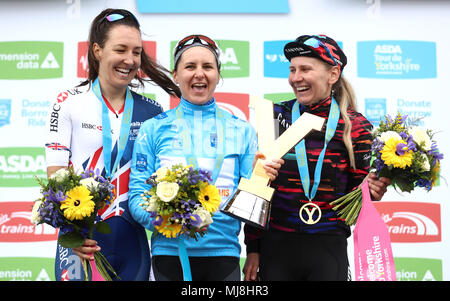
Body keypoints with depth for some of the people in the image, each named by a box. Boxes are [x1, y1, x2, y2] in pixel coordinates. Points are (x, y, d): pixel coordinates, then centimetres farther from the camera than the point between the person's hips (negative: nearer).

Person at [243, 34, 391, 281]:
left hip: (329, 250, -1)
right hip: (275, 246, 1)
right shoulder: (276, 116, 3)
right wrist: (252, 249, 2)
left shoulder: (355, 125, 0)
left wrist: (371, 191, -17)